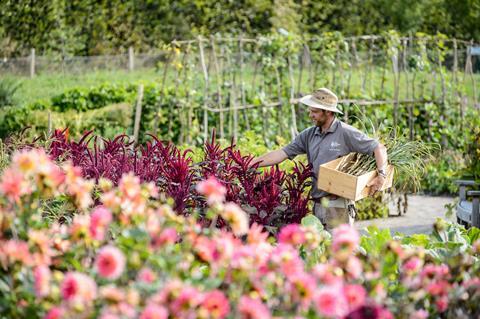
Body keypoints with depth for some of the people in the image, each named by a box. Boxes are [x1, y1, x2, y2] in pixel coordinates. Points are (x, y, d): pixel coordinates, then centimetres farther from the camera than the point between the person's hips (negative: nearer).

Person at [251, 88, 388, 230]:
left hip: (338, 204, -6)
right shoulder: (309, 135, 10)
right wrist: (250, 164, 1)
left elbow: (379, 148, -5)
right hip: (317, 204, 6)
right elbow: (282, 154, 8)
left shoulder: (345, 133, -6)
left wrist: (381, 175, -17)